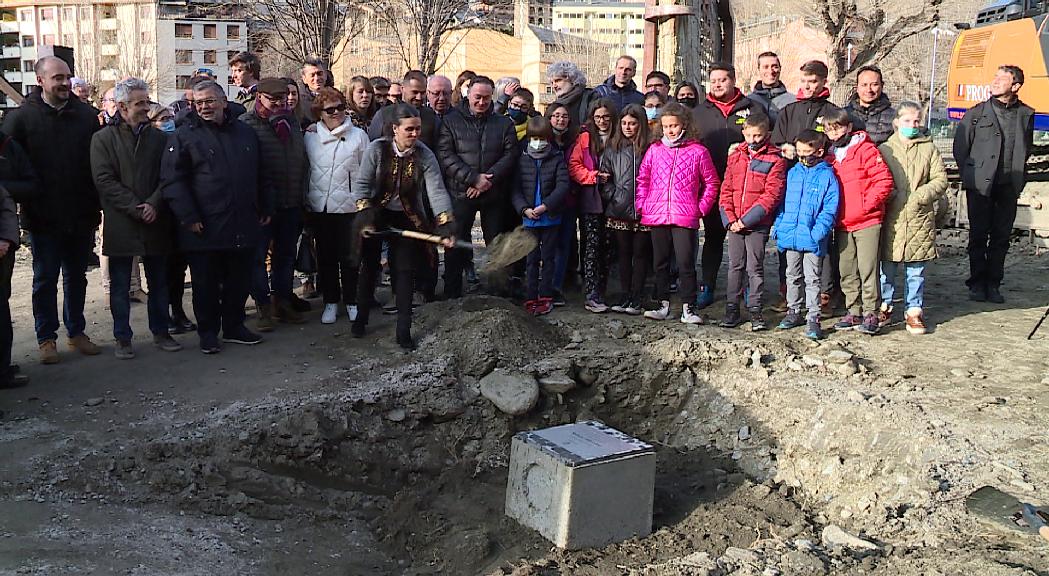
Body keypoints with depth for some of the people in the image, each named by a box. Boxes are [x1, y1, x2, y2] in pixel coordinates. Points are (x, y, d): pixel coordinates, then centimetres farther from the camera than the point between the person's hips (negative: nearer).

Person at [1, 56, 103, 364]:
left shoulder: (86, 115, 2)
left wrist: (96, 205, 1)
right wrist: (26, 203, -9)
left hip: (82, 216, 2)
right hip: (44, 219, -2)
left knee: (77, 277, 14)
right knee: (45, 279, 8)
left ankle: (76, 332, 27)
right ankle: (46, 338, 18)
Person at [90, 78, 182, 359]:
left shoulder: (159, 138, 9)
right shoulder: (103, 138, 0)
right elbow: (104, 180, -8)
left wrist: (153, 204, -12)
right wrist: (136, 208, -15)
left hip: (156, 222, 3)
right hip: (120, 224, -2)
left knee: (159, 282, 10)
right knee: (120, 286, 5)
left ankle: (160, 332, 22)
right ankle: (122, 338, 15)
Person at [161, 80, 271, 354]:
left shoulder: (245, 133, 12)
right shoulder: (184, 136, -3)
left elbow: (259, 174, 20)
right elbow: (172, 180, -8)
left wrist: (266, 208, 16)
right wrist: (188, 217, -15)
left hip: (243, 226, 4)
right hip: (205, 228, -4)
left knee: (240, 280, 12)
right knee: (206, 283, 4)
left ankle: (234, 326, 28)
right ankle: (208, 332, 18)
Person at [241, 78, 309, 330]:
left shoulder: (291, 122, 13)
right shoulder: (247, 123, -6)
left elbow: (303, 160, 19)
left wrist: (301, 192, 12)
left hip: (291, 204, 6)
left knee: (286, 254, 14)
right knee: (258, 255, 0)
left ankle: (283, 302, 25)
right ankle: (263, 307, 8)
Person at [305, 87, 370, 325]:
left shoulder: (358, 136, 1)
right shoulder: (310, 138, 6)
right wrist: (305, 201, 7)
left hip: (349, 205, -2)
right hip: (319, 207, 2)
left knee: (350, 256, 2)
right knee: (326, 257, 9)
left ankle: (352, 301, 17)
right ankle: (330, 302, 20)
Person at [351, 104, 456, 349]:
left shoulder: (425, 156, -17)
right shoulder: (376, 149, -18)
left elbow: (437, 192, -24)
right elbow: (361, 184, -14)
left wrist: (446, 227, -35)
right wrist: (365, 217, -24)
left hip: (408, 218, 0)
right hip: (377, 212, 0)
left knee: (406, 271, -3)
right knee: (370, 266, 11)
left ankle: (404, 330, 3)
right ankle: (361, 317, 30)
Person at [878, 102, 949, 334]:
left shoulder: (929, 149, 8)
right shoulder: (885, 149, 6)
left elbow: (940, 180, 4)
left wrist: (921, 195, -10)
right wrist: (890, 195, -12)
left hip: (919, 218, 1)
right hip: (891, 217, -1)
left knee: (916, 269, 6)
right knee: (887, 266, 6)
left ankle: (914, 311, 14)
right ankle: (884, 307, 19)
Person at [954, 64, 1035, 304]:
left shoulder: (1026, 114, 7)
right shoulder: (976, 113, 1)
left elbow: (1027, 149, 17)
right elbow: (960, 147, 4)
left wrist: (1019, 177, 10)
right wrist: (971, 175, 2)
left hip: (1009, 187, 2)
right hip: (980, 186, -2)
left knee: (1001, 237, 5)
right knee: (978, 236, 0)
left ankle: (993, 284, 13)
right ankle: (977, 284, 9)